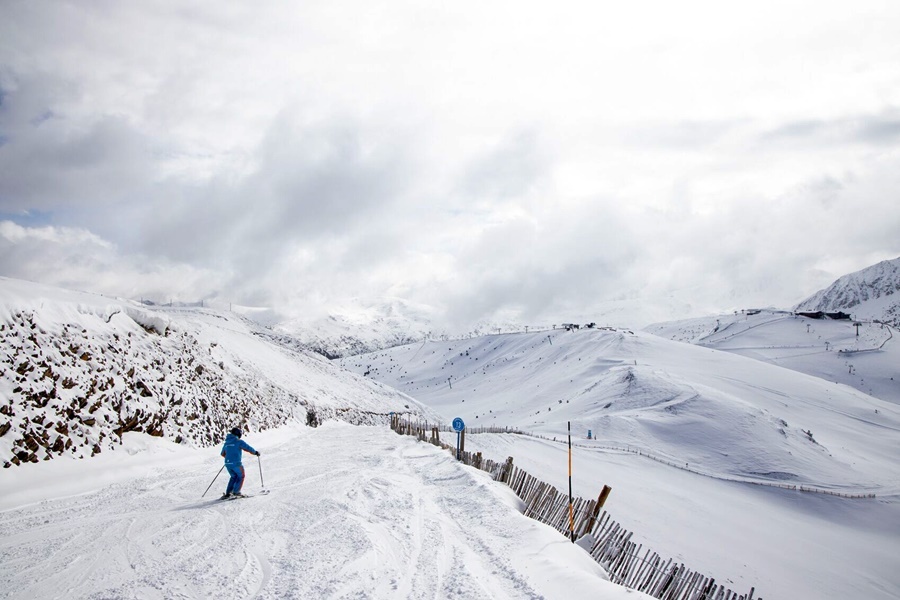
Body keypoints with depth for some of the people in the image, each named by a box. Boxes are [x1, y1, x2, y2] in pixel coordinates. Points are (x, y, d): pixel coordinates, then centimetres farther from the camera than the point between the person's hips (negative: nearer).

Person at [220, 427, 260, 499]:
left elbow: (223, 454, 26)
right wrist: (255, 452, 10)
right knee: (240, 476, 11)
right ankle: (236, 492, 3)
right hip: (236, 463, -6)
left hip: (227, 463, 6)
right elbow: (248, 448, -7)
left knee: (234, 476, 22)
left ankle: (228, 493, 15)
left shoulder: (226, 442, 14)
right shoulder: (239, 441, -6)